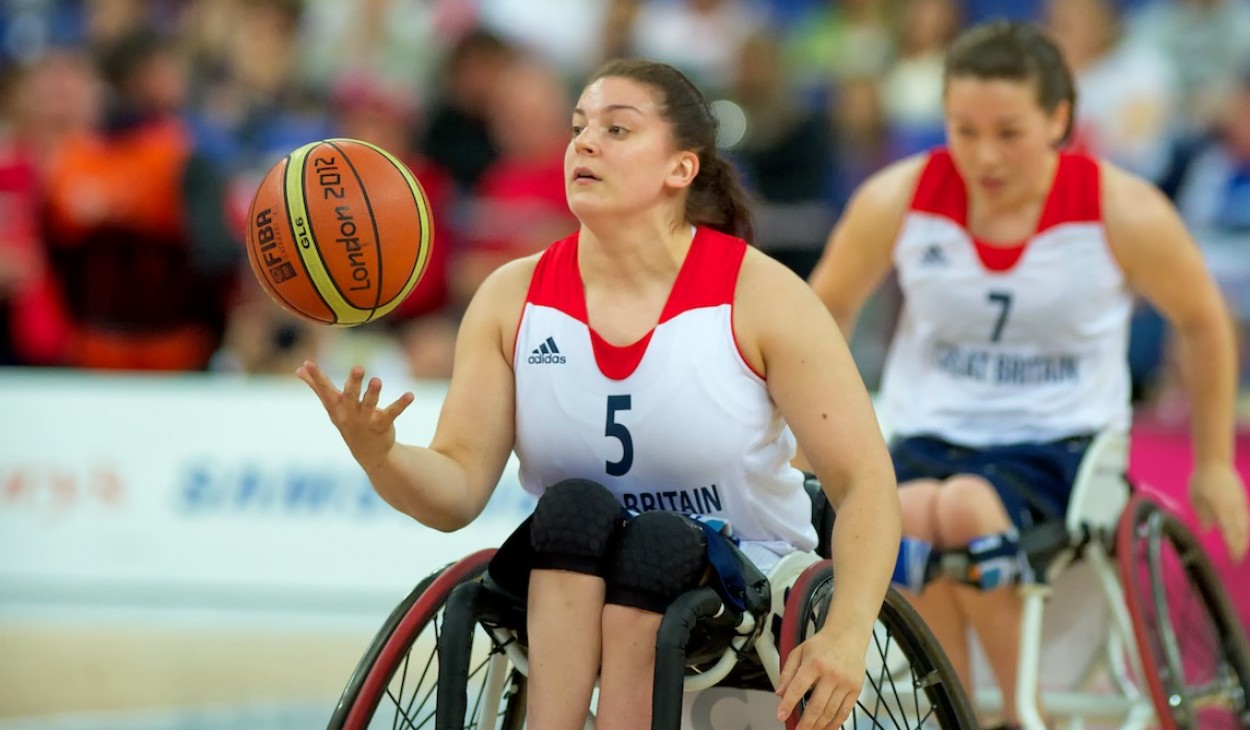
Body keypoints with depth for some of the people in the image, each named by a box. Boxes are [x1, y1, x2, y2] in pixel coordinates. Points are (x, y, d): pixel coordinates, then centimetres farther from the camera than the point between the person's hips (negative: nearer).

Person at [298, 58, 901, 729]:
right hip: (563, 584, 2)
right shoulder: (513, 297, -1)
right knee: (575, 507, -30)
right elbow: (458, 491, -6)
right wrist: (380, 458, -30)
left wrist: (847, 635, -27)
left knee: (652, 542, -33)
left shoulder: (760, 295, -9)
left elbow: (865, 482, -11)